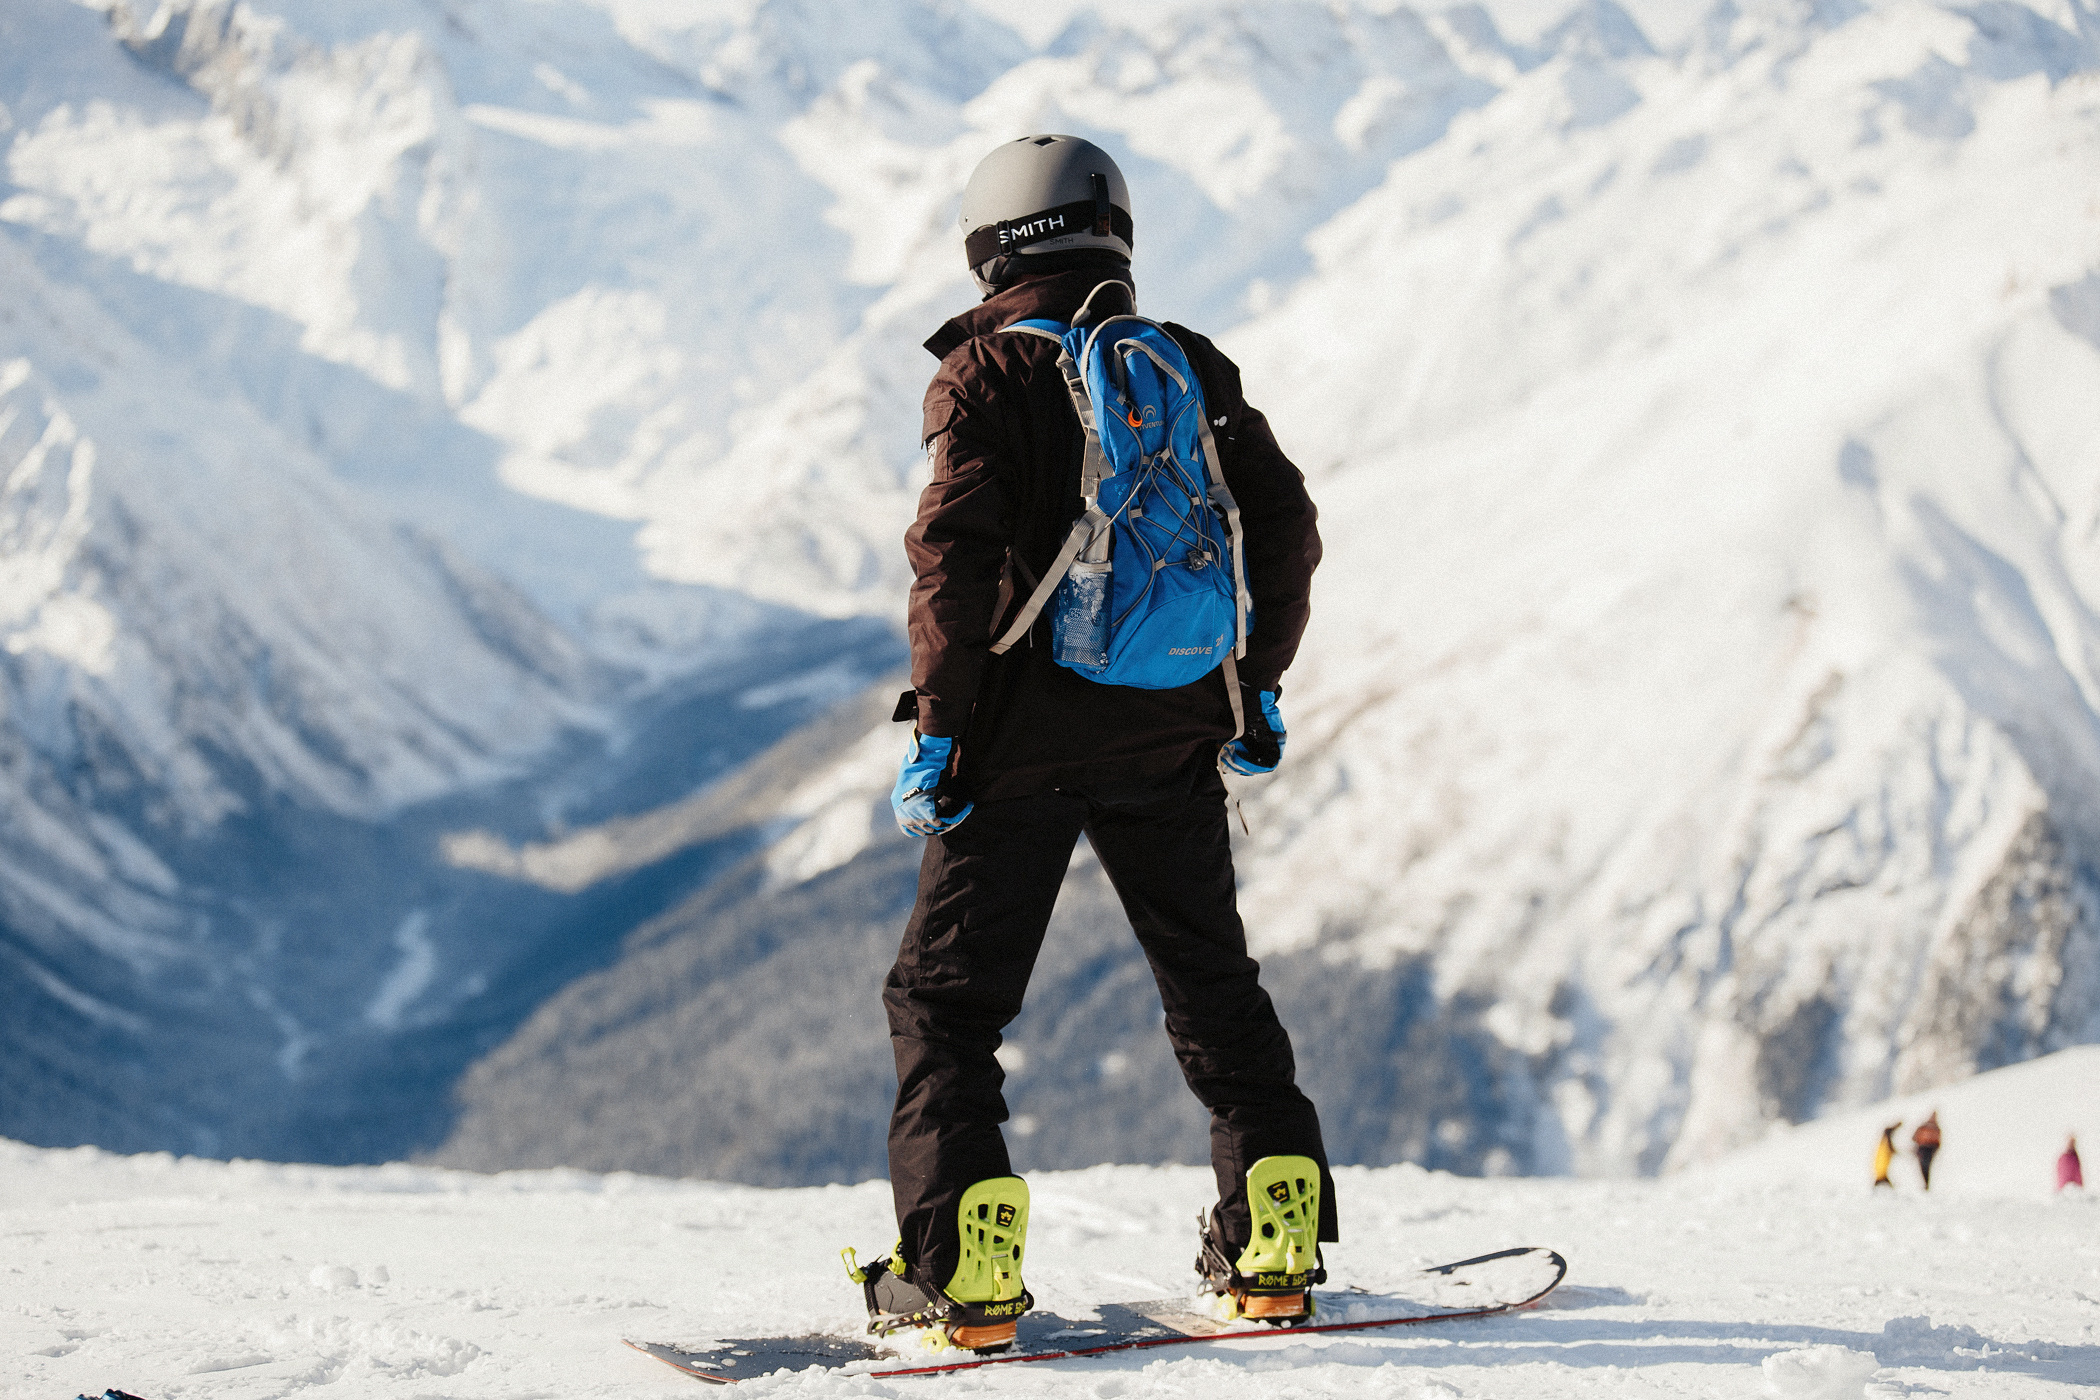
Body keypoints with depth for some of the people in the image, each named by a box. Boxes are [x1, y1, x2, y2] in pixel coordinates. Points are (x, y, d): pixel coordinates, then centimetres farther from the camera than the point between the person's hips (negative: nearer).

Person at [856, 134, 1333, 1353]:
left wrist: (938, 725, -12)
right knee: (1212, 981, 19)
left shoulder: (987, 372, -7)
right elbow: (1288, 528, 7)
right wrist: (1259, 683, 18)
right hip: (1171, 739, 4)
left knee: (947, 998, 5)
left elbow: (956, 553, -17)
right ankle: (1274, 1241, 18)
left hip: (1027, 738, -4)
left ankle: (963, 1268, -4)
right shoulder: (1194, 367, 6)